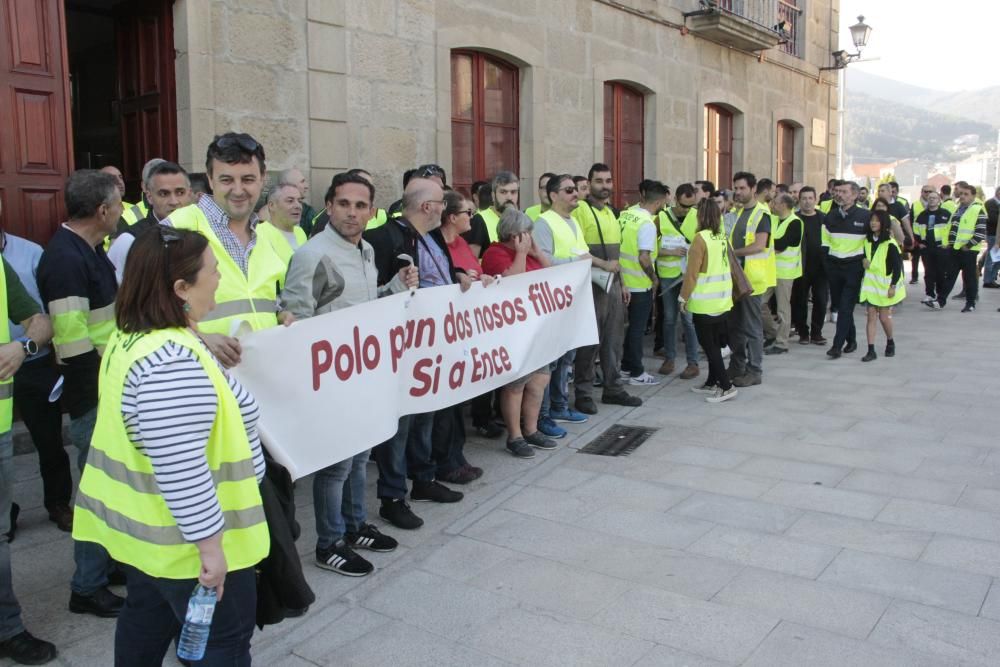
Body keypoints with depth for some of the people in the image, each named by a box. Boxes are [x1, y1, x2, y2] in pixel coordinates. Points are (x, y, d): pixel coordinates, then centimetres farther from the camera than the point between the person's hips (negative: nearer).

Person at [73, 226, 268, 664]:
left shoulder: (131, 336, 2)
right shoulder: (172, 361, -31)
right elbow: (181, 471, -32)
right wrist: (210, 545, -26)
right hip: (182, 540, -9)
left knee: (147, 620, 25)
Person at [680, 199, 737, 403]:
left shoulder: (701, 238, -17)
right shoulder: (722, 236, 5)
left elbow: (692, 272, -16)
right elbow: (725, 265, 12)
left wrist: (684, 297, -7)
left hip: (704, 302, -8)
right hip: (722, 298, 8)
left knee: (708, 344, -1)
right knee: (714, 343, 16)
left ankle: (727, 386, -3)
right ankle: (712, 382, 24)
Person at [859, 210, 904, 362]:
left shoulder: (890, 244, -11)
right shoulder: (866, 241, 5)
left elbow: (897, 266, -10)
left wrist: (893, 286, -14)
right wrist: (863, 261, -4)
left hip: (885, 284, -4)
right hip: (870, 283, 4)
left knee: (884, 316, 2)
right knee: (871, 316, -1)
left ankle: (890, 342, 30)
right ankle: (871, 350, -2)